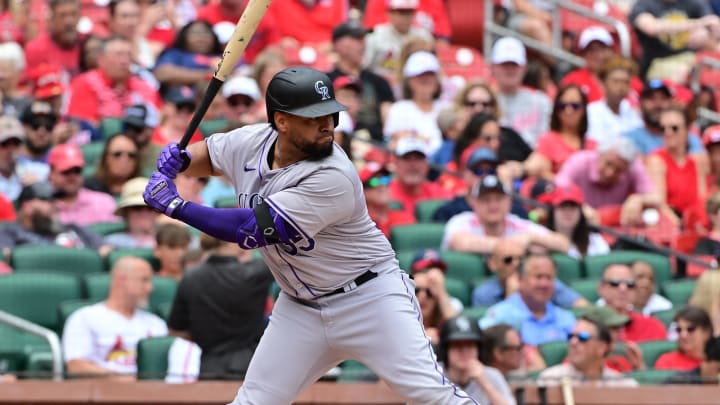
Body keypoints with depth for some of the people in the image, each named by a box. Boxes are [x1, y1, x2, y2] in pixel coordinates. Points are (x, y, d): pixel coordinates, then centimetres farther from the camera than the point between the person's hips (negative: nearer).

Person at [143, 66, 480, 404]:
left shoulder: (333, 178, -27)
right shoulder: (250, 142, -6)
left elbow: (252, 231, -28)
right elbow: (207, 155, 17)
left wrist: (175, 205, -23)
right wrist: (178, 159, -7)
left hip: (369, 296, -6)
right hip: (300, 309, 6)